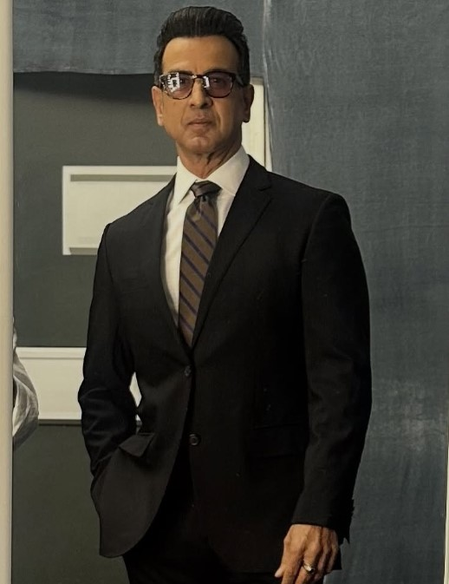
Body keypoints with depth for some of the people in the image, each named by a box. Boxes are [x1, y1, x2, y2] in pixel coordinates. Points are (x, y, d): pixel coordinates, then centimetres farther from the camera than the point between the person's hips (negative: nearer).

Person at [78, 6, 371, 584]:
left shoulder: (313, 218, 0)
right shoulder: (124, 239, 13)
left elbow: (341, 379, -6)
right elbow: (102, 387, 17)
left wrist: (319, 514, -14)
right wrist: (116, 492, 4)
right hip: (154, 531, 4)